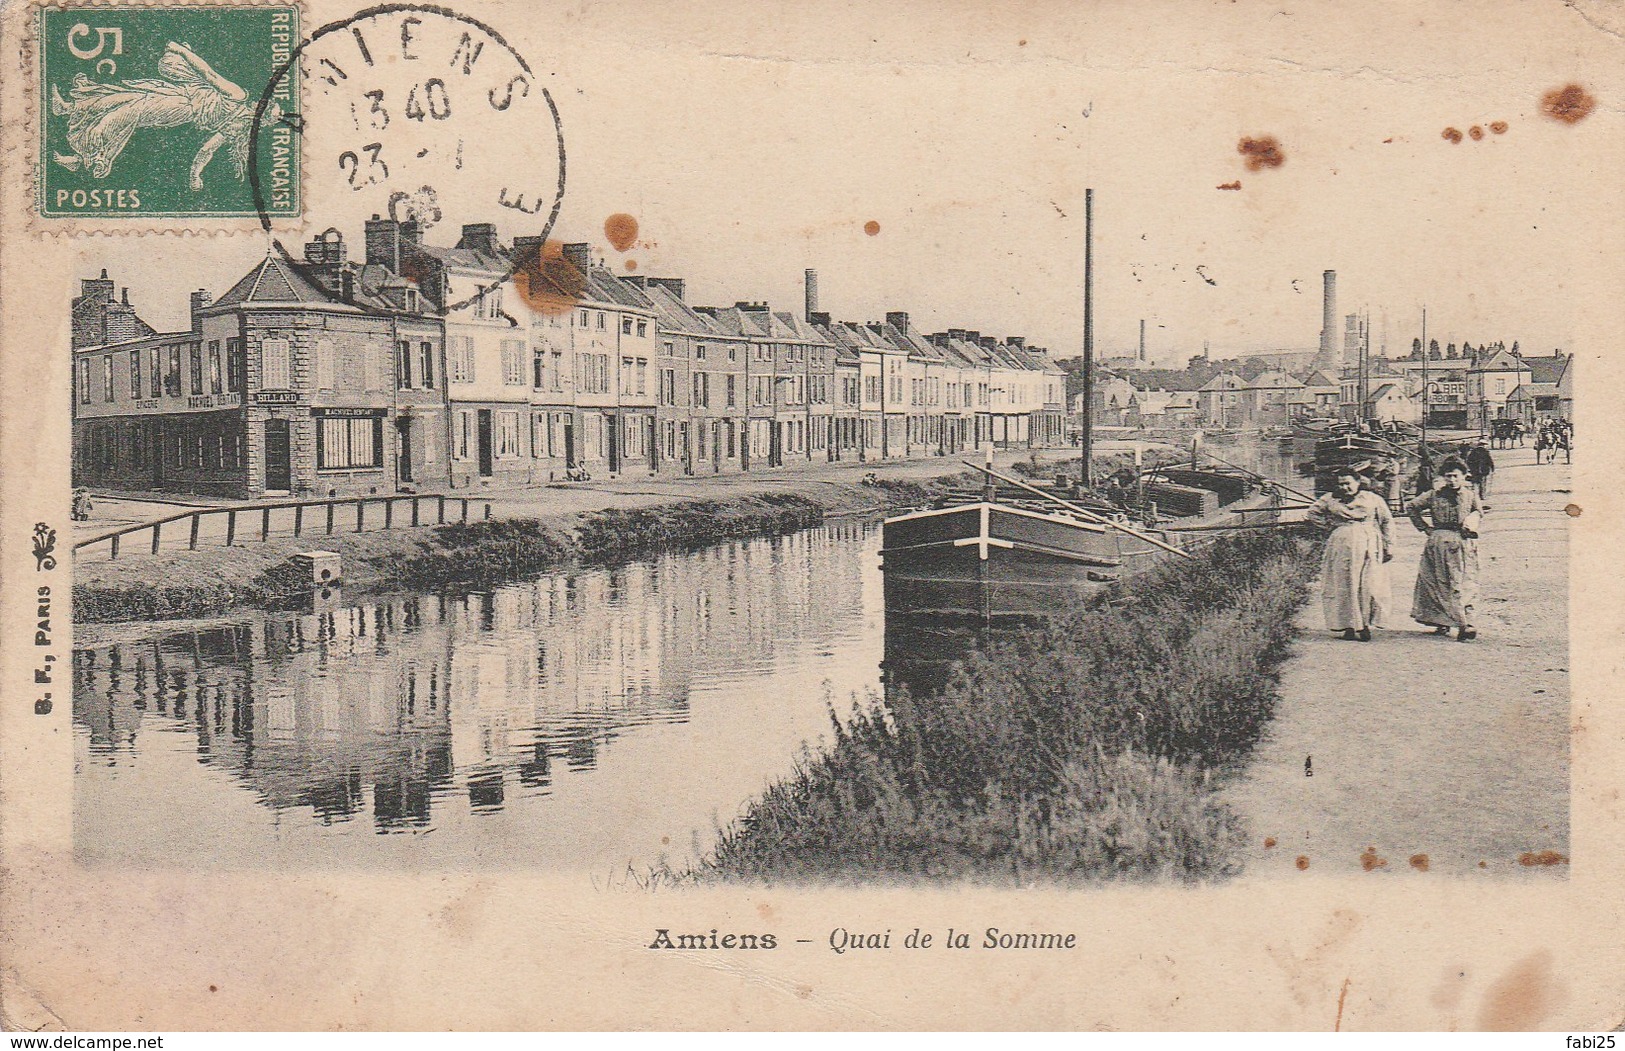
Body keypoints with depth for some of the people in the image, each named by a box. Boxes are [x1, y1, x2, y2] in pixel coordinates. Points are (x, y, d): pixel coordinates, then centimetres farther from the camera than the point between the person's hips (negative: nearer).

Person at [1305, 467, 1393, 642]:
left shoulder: (1372, 499, 6)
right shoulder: (1330, 500, 8)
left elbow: (1387, 521, 10)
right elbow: (1313, 512, 20)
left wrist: (1388, 546, 4)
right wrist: (1329, 526, 9)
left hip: (1369, 547, -1)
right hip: (1342, 547, 1)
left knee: (1369, 586, -6)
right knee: (1344, 586, -2)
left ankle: (1365, 625, -2)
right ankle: (1348, 625, 2)